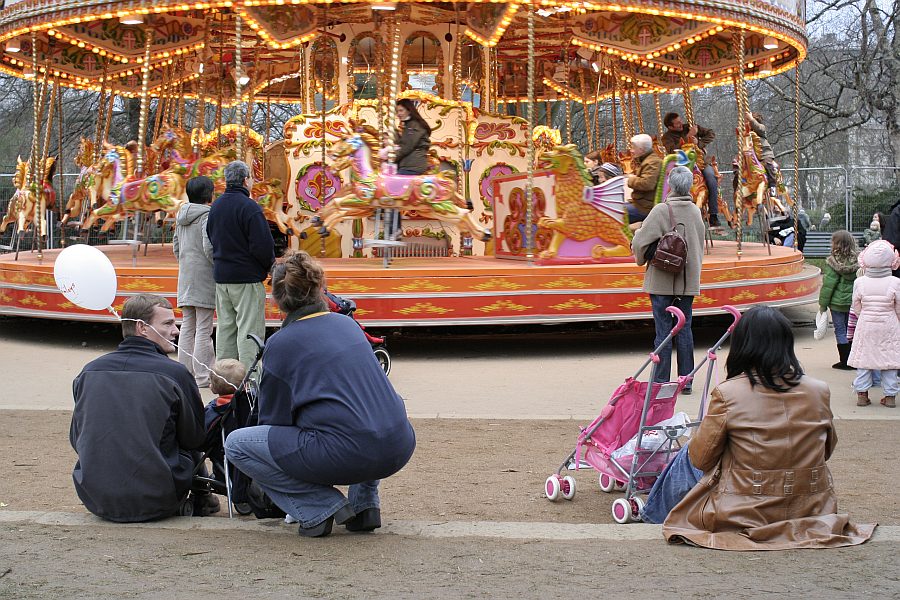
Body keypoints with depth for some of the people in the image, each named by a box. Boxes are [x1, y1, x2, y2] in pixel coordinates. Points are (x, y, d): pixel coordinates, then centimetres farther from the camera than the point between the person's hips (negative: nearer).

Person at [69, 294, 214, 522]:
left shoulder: (89, 371, 2)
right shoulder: (175, 373, -9)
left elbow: (76, 440, 12)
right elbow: (194, 439, 2)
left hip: (96, 502, 5)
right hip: (154, 504, -4)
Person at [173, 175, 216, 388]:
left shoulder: (182, 217, 13)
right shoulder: (207, 215, -12)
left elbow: (175, 246, 17)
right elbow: (208, 247, -19)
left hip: (185, 276, 8)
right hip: (204, 276, -8)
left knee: (187, 327, 11)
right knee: (203, 329, -5)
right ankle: (203, 377, -3)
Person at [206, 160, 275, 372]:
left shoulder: (215, 206, 11)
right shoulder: (248, 207, -15)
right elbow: (262, 245, -19)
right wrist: (269, 265, -2)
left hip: (221, 276, 8)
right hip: (247, 277, -8)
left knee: (225, 327, 14)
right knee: (249, 329, -5)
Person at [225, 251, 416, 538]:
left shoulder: (281, 344, 1)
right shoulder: (348, 324, 17)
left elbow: (273, 418, 8)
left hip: (346, 455, -6)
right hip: (399, 449, 6)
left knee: (236, 444, 7)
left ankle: (320, 508, 1)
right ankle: (365, 504, 25)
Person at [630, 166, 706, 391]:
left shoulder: (661, 210, -13)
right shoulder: (695, 211, 4)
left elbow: (641, 241, -14)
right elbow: (700, 244, 14)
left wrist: (641, 259, 5)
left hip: (662, 280, -4)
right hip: (688, 280, 4)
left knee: (663, 329, 0)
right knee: (685, 328, 10)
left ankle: (661, 381, 4)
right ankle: (686, 380, 13)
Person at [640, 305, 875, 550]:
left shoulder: (727, 394, -16)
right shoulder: (819, 391, -5)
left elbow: (701, 458, -7)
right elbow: (828, 449, 12)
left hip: (743, 515, -4)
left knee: (687, 456, 23)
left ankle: (655, 514, 43)